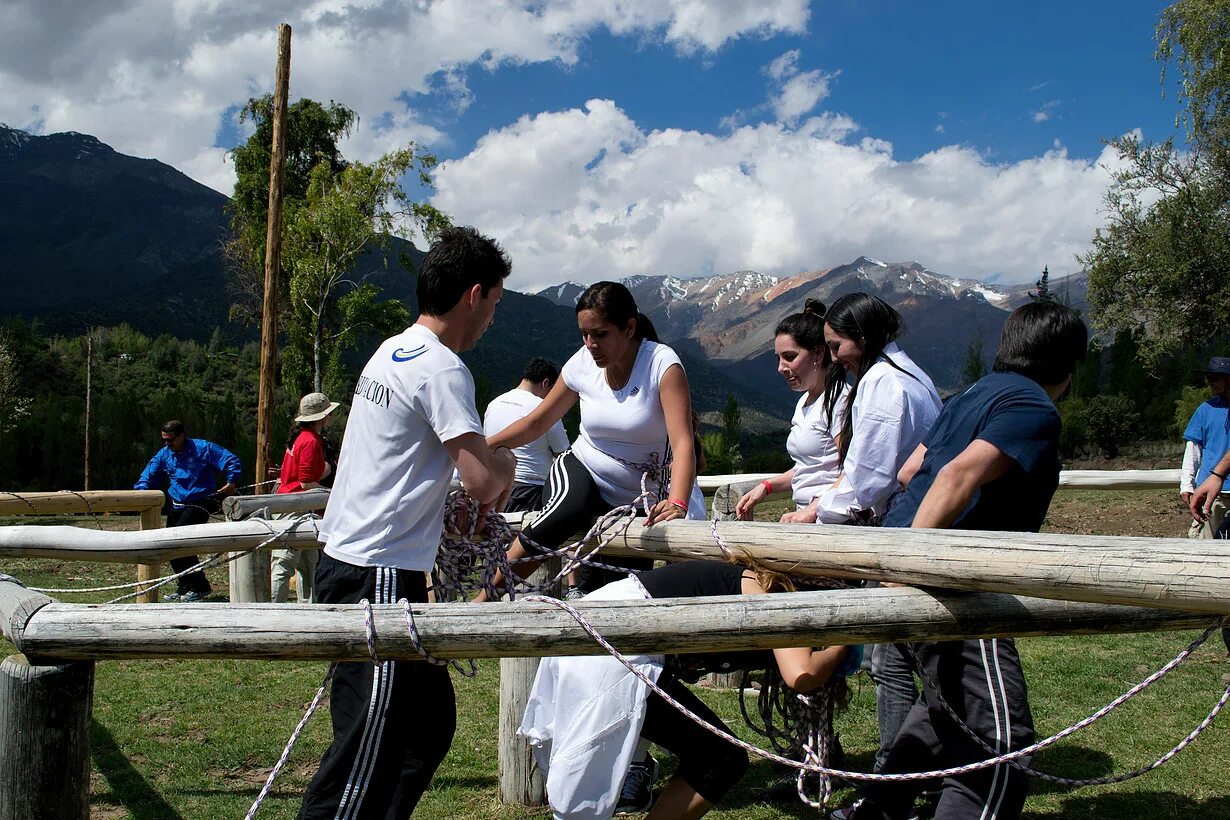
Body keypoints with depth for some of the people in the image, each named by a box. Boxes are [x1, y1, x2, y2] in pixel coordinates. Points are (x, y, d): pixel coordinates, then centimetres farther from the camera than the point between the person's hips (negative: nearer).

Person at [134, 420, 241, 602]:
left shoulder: (202, 448, -9)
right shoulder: (164, 454, 10)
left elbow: (231, 460, -9)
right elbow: (148, 475, 14)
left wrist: (231, 482, -18)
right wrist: (141, 491, -5)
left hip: (200, 503, -8)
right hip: (177, 506, 8)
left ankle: (199, 586, -13)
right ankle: (184, 588, 21)